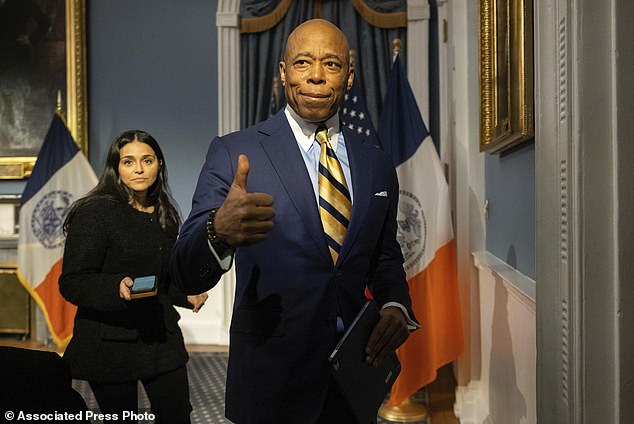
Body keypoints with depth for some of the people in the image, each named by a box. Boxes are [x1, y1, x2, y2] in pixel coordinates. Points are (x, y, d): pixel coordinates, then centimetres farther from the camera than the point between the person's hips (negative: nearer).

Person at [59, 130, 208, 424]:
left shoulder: (164, 216, 10)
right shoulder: (95, 213, -10)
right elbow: (71, 283, -13)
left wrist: (187, 295, 4)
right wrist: (117, 287, -30)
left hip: (161, 338, 5)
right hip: (110, 342, -5)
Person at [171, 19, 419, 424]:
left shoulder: (378, 166, 3)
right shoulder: (233, 152, -9)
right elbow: (188, 275, -15)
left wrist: (395, 305, -6)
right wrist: (219, 230, -36)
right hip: (270, 379, -3)